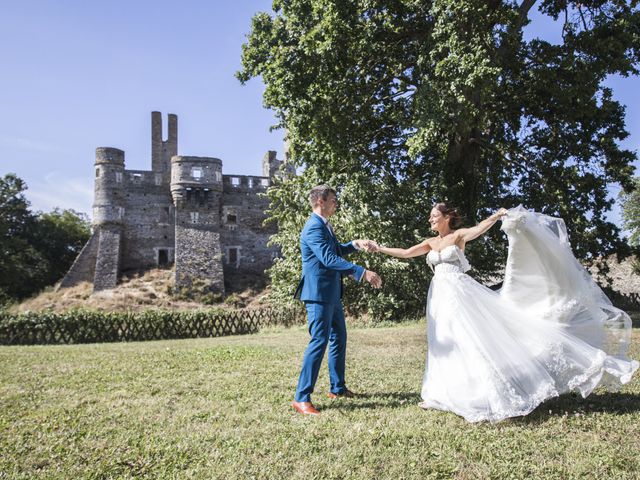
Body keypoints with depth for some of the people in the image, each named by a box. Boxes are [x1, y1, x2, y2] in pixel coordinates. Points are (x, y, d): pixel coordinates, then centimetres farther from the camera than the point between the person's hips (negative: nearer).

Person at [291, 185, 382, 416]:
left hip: (331, 293, 11)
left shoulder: (324, 225, 14)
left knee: (339, 338, 18)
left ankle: (337, 388, 31)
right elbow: (329, 259, -29)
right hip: (319, 293, -11)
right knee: (319, 341, -10)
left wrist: (354, 244, 13)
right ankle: (301, 398, -4)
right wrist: (363, 273, -33)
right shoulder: (314, 227, -18)